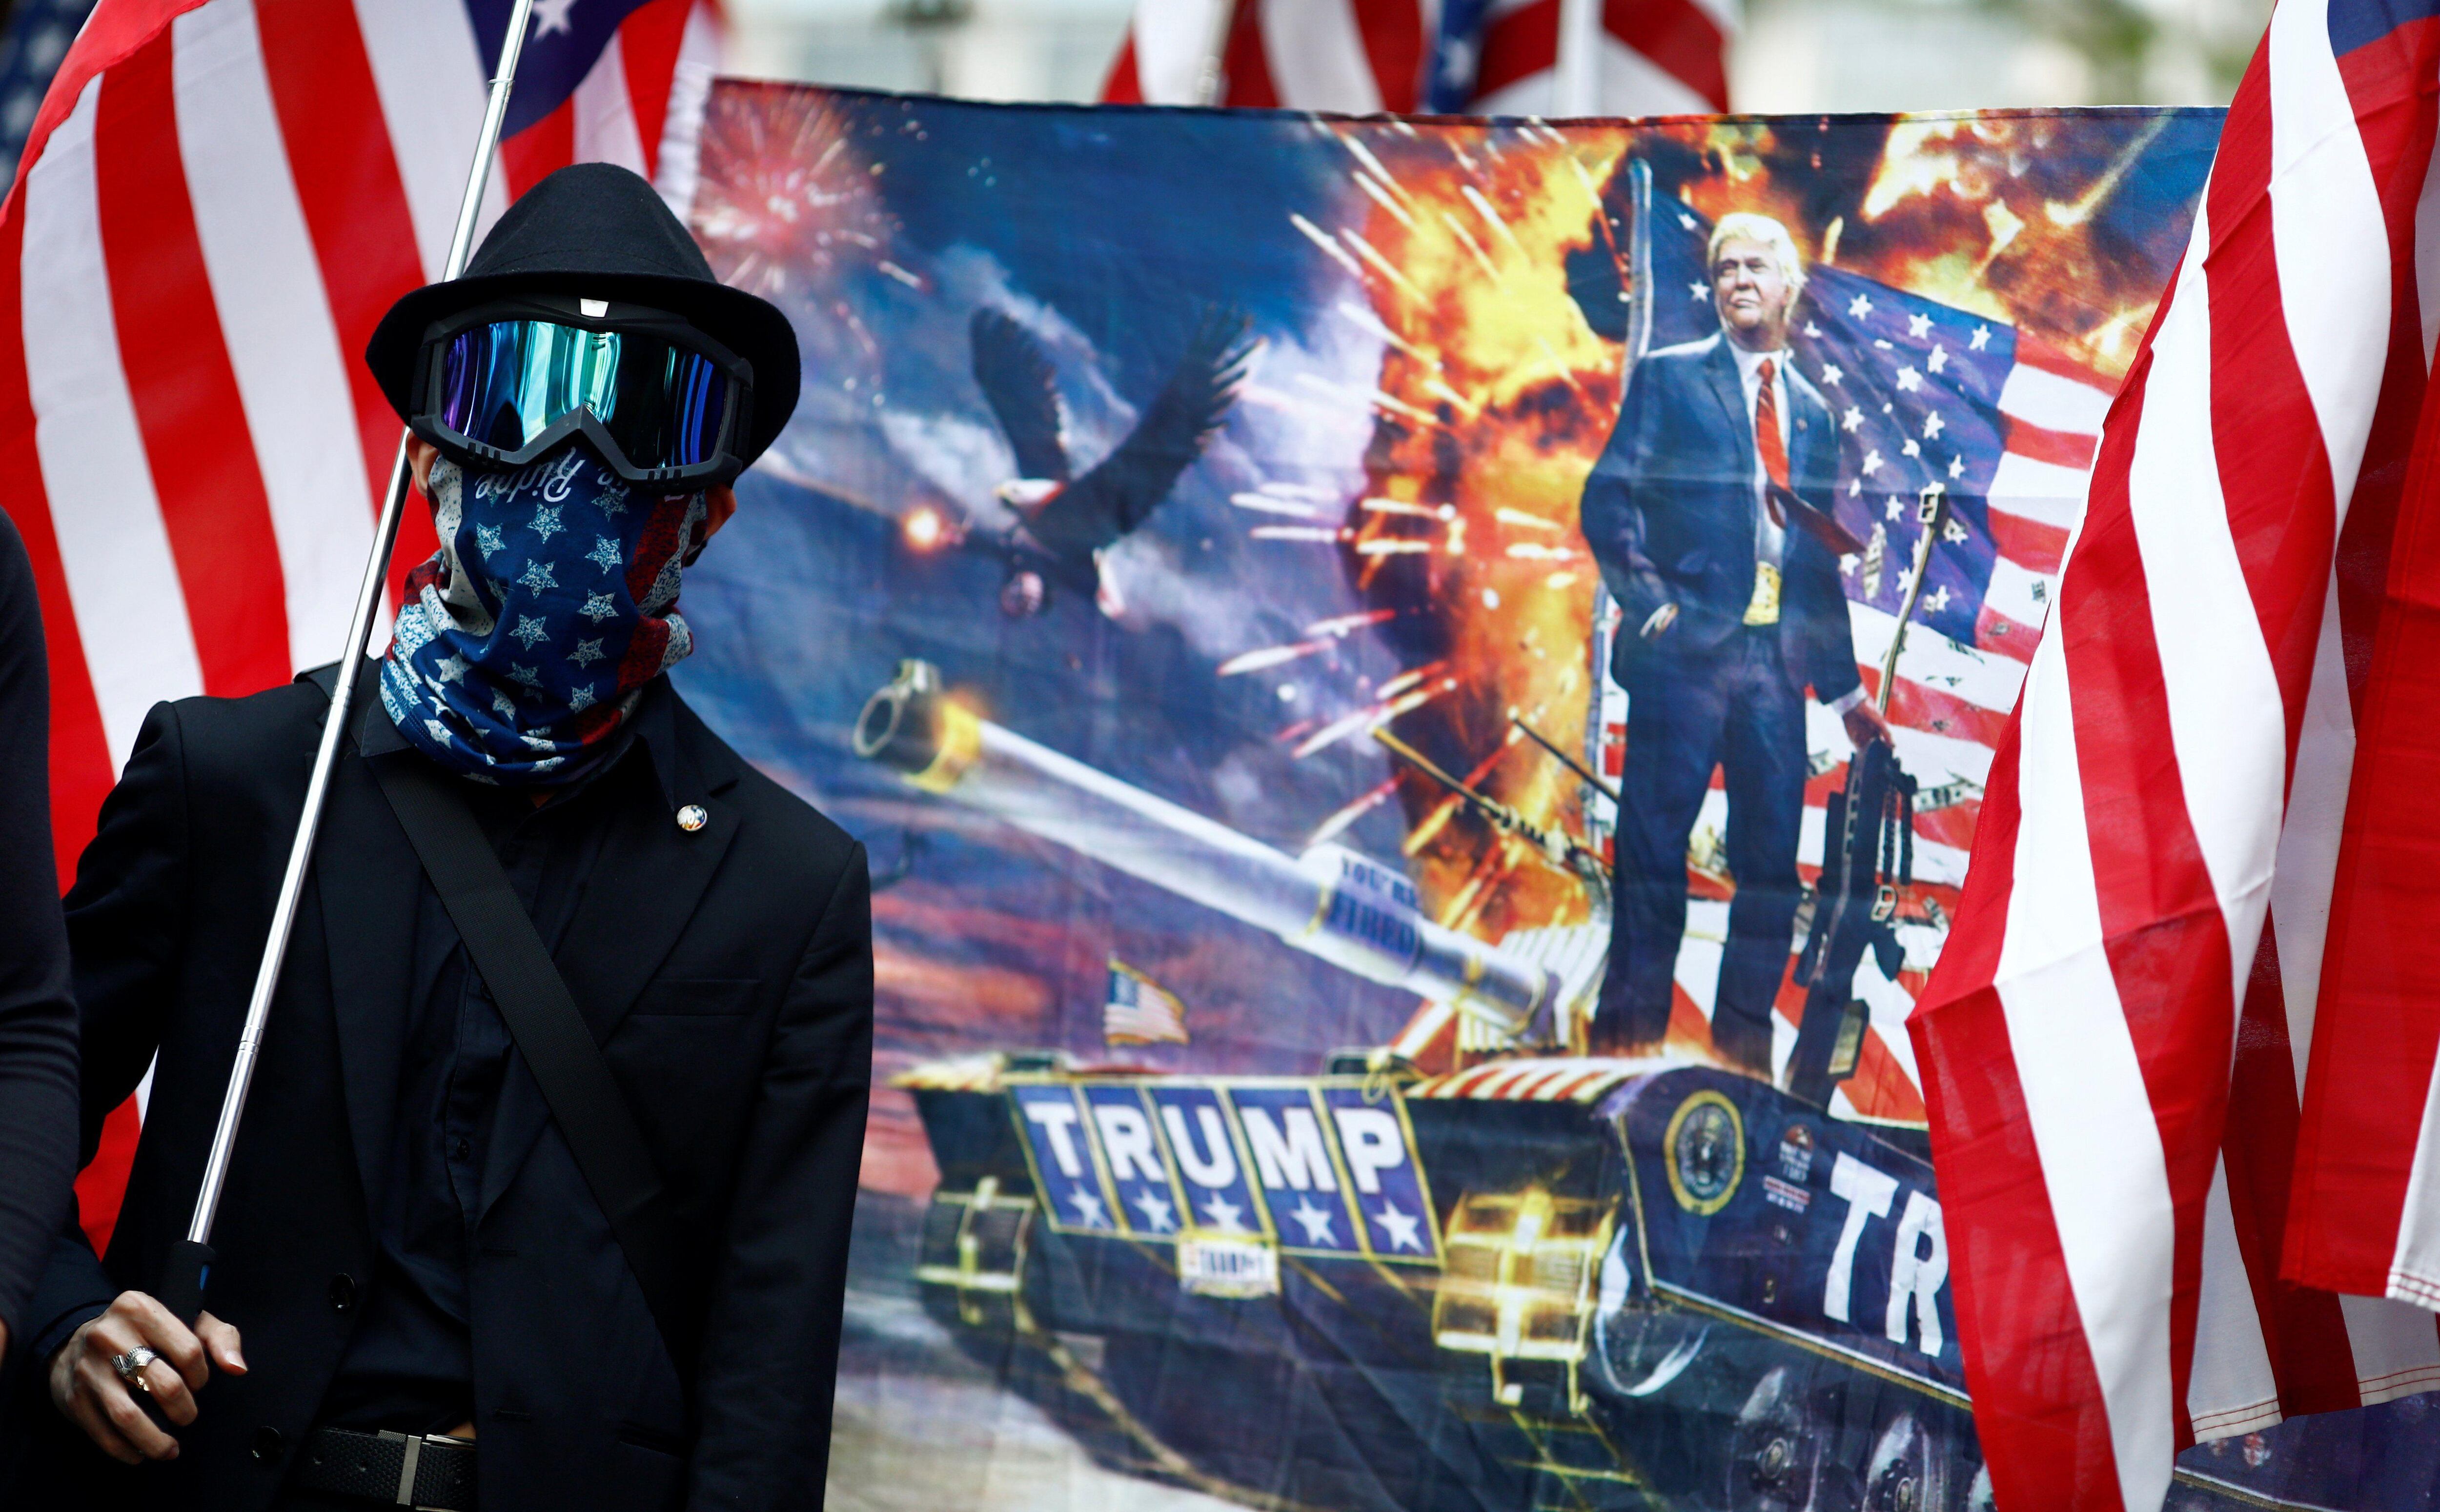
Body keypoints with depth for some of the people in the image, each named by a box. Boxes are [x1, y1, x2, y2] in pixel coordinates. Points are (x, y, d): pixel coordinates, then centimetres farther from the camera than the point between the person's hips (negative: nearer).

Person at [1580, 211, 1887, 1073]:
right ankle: (1628, 1039, -3)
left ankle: (1744, 1044, 9)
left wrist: (1845, 688, 18)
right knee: (1655, 848, -6)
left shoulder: (1811, 412, 19)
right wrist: (1649, 599, -14)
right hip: (1686, 647, -4)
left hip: (1777, 656, 4)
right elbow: (1609, 499, -1)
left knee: (1772, 861, 2)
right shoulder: (1670, 378, 7)